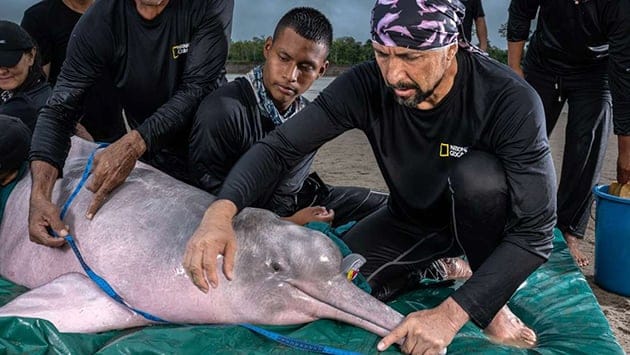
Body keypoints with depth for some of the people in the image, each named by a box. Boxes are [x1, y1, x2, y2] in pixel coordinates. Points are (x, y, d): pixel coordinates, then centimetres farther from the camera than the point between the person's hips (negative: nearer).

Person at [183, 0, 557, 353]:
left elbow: (536, 231, -32)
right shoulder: (367, 86, -23)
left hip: (478, 222, -2)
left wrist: (452, 313, -41)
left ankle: (493, 299, -9)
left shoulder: (511, 100, -32)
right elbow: (279, 148, -22)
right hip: (410, 220, 3)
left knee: (477, 173, -35)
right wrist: (221, 211, -42)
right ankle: (433, 268, 11)